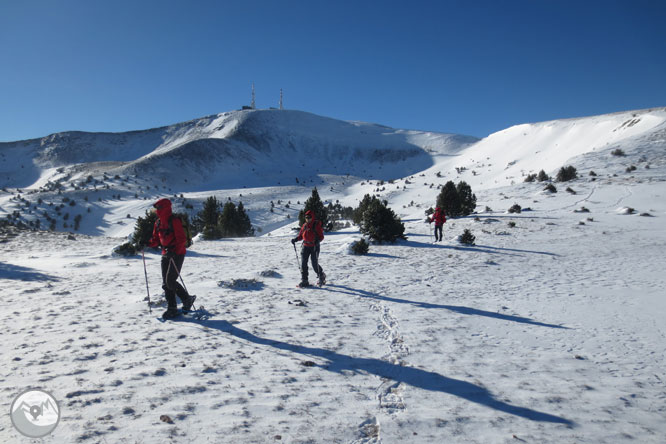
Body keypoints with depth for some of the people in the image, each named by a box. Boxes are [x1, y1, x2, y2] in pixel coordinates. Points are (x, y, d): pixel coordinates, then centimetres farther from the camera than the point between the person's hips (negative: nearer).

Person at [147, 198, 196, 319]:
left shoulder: (174, 221, -14)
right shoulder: (158, 223, 11)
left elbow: (182, 239, -19)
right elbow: (156, 239, 15)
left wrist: (174, 251, -30)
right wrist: (147, 243, -5)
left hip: (177, 254, -8)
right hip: (166, 254, 8)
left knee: (170, 281, -11)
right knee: (166, 283, 6)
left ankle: (187, 299, 9)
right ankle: (172, 308, 13)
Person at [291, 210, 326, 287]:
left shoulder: (316, 225, -5)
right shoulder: (305, 225, 10)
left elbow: (321, 236, -7)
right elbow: (300, 235, 16)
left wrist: (317, 240, -26)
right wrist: (295, 239, -1)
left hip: (314, 246, -5)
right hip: (305, 246, 5)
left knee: (315, 264, -3)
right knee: (303, 263, -3)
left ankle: (322, 276, 24)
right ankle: (304, 281, 4)